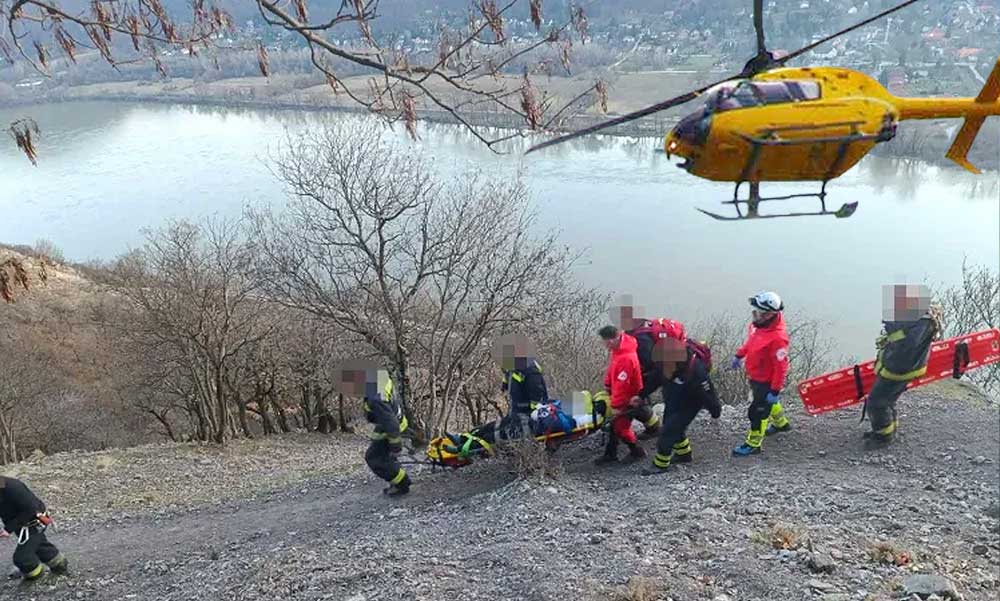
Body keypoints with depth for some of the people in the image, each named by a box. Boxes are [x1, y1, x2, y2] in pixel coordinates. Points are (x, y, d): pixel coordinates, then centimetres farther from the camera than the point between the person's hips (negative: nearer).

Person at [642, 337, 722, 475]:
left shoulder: (696, 371, -39)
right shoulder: (665, 364, -19)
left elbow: (707, 391, -24)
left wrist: (715, 410, -10)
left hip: (689, 405, -7)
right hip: (673, 402, 7)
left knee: (670, 430, -8)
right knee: (674, 427, 20)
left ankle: (661, 464, 7)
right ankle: (684, 454, 43)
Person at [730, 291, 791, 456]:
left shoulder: (777, 338, -36)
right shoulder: (759, 324, -11)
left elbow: (781, 367, -29)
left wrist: (775, 391, -24)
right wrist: (740, 355, 19)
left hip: (766, 382, -9)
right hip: (755, 376, 9)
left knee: (757, 412, 5)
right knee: (768, 402, 31)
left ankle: (753, 444, 23)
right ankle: (781, 423, 57)